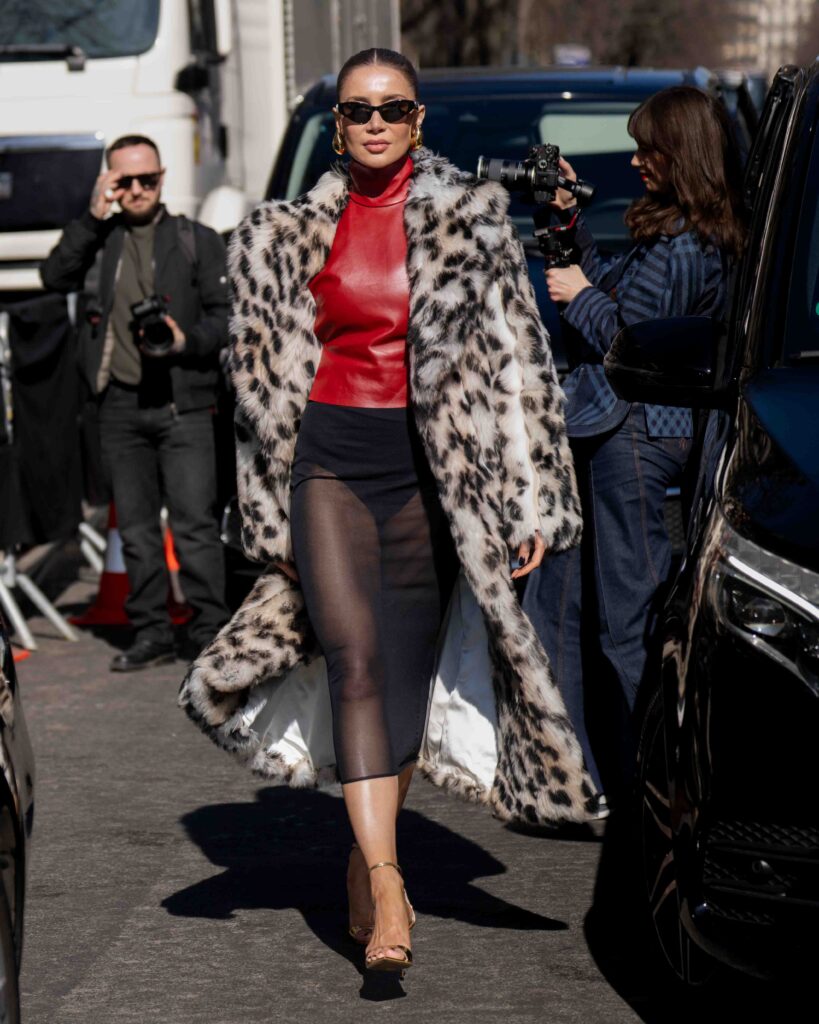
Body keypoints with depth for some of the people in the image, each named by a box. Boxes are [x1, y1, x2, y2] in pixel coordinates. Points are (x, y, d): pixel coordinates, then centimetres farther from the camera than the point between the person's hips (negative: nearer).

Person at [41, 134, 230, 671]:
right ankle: (151, 633, 14)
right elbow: (57, 277, -3)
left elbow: (226, 316, 5)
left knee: (195, 522, -8)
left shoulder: (197, 240, 7)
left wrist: (185, 340, -14)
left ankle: (209, 632, -3)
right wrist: (93, 217, -8)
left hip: (182, 401, -3)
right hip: (121, 404, 3)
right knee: (135, 526, 7)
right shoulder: (100, 240, 13)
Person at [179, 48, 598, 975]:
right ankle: (386, 894, -23)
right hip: (330, 463, 0)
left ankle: (368, 856, 24)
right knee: (355, 658, -16)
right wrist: (271, 514, 12)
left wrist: (531, 500, -6)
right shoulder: (290, 235, 7)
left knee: (403, 675, 4)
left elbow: (516, 360, 0)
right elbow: (266, 374, 13)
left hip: (431, 473, 0)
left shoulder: (471, 220, 1)